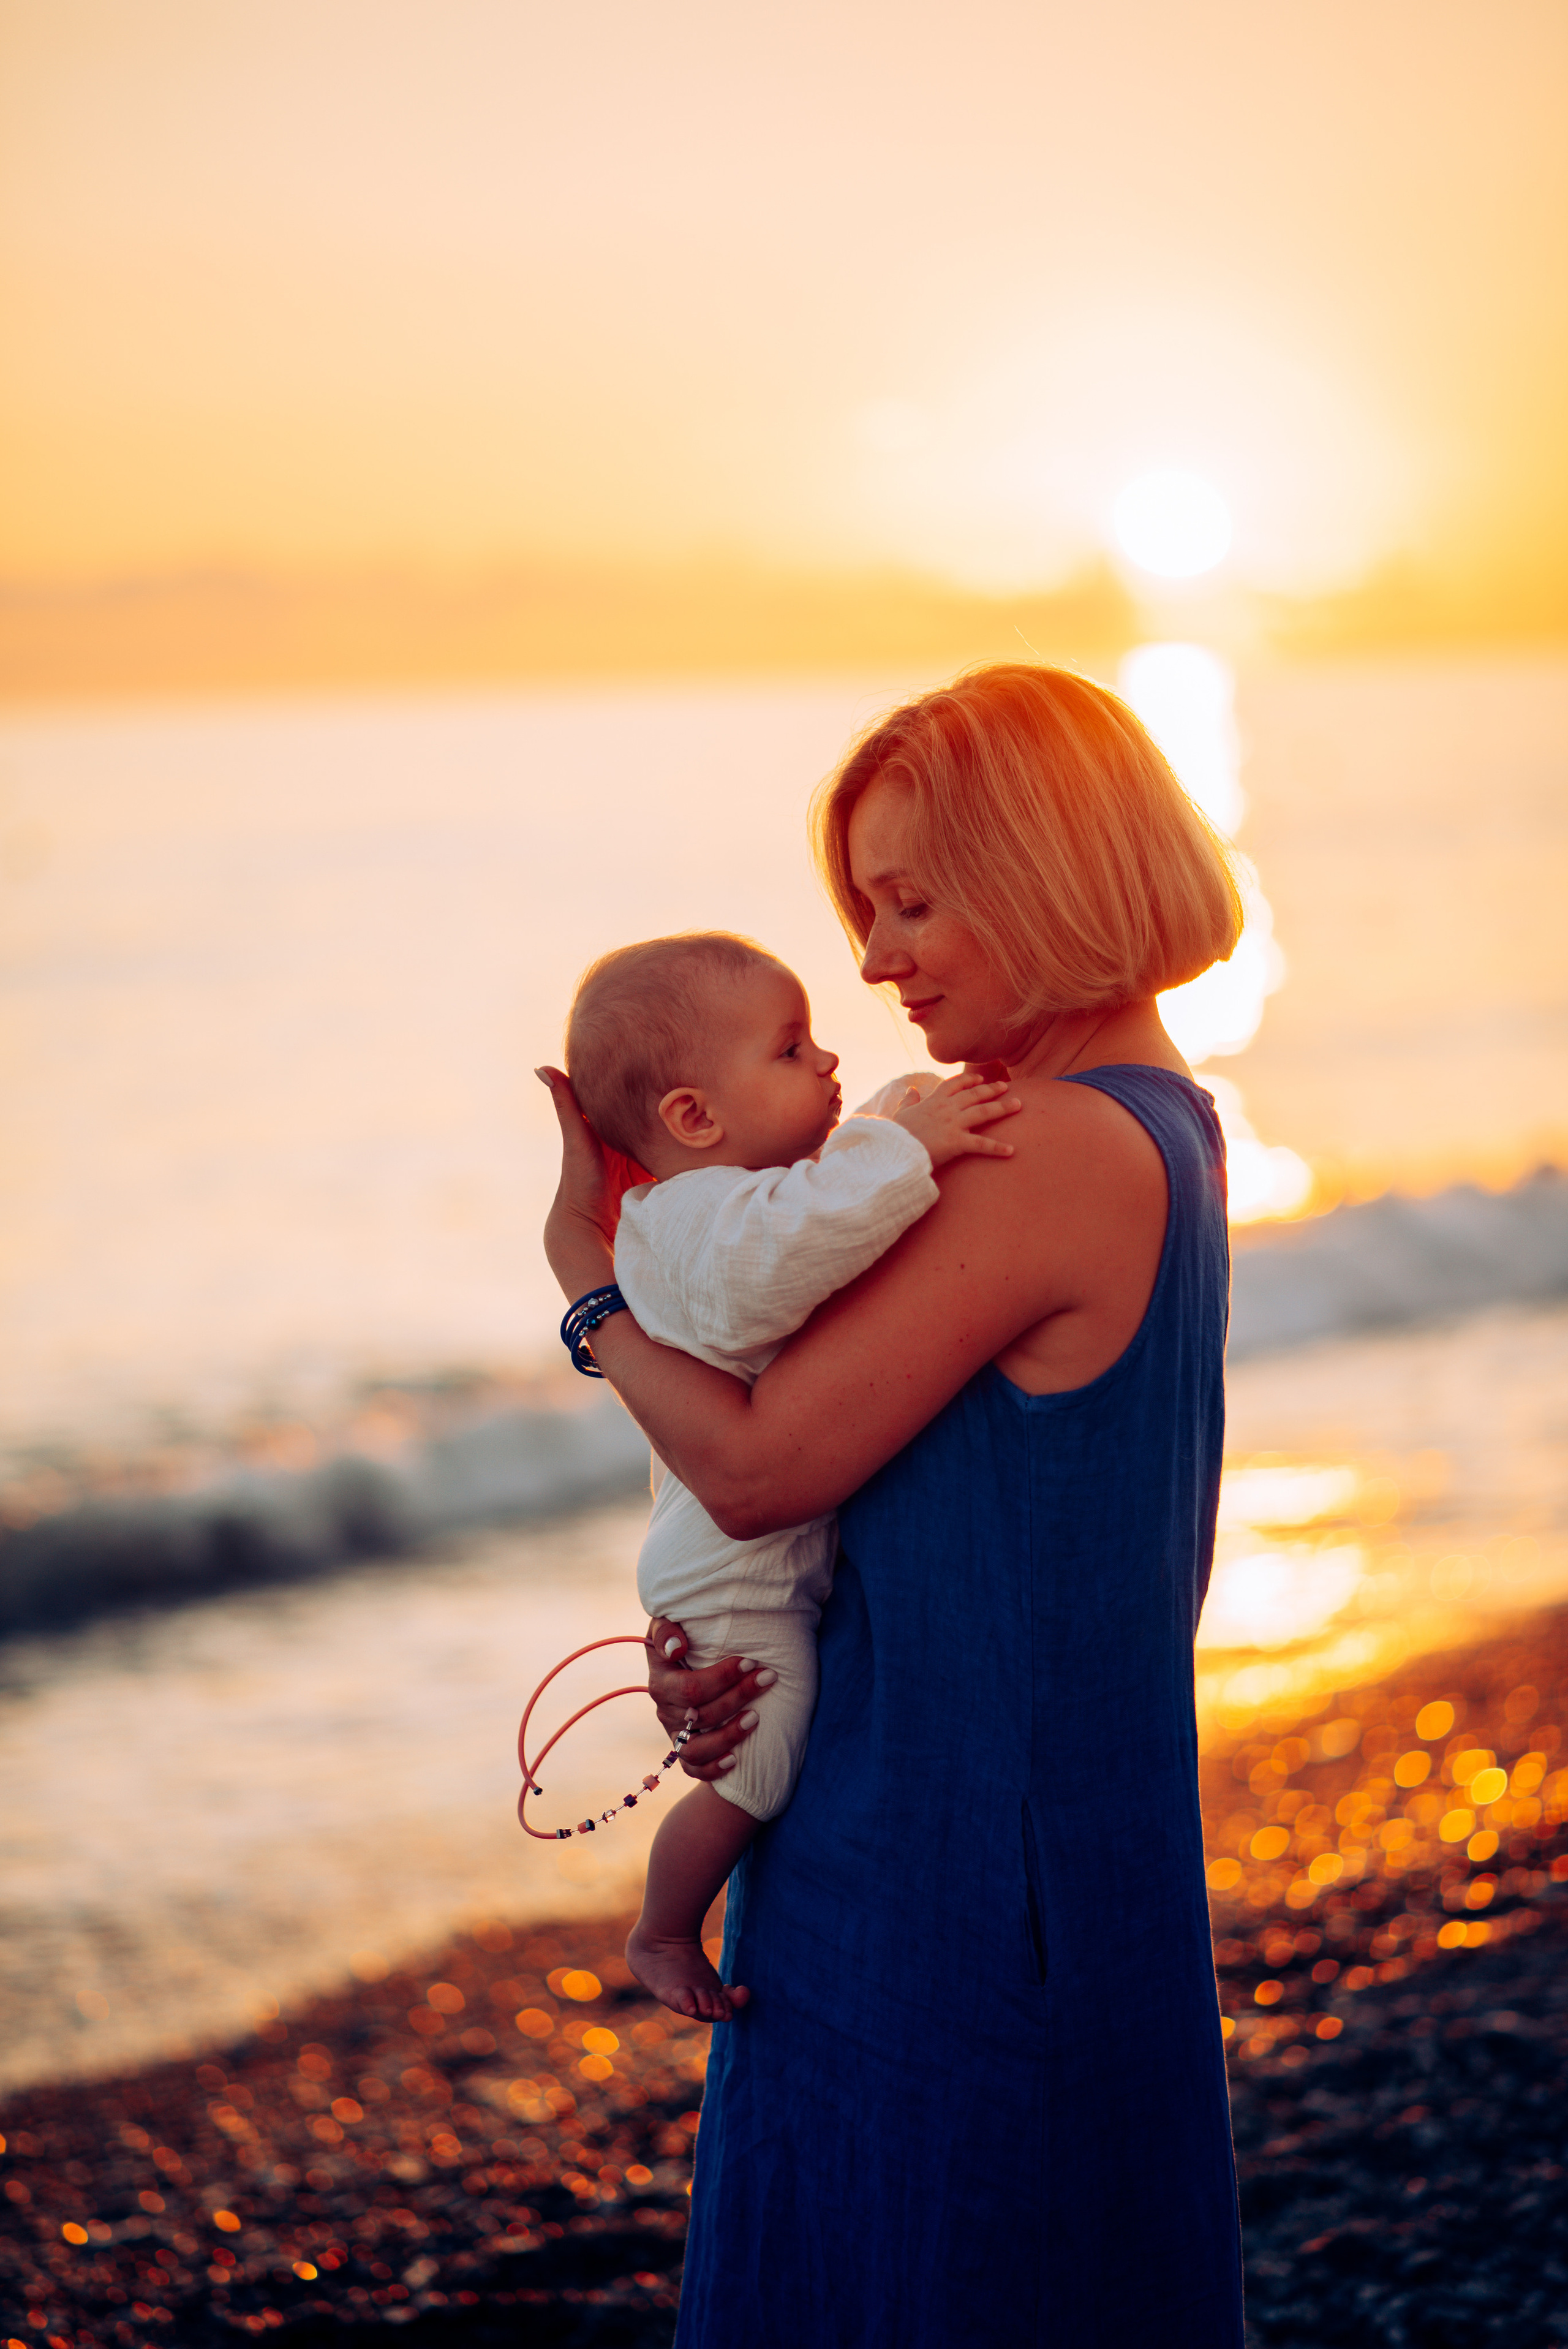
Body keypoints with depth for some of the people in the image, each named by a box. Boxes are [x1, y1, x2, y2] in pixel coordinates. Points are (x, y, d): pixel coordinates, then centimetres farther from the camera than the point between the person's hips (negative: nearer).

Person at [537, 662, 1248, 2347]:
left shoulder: (1057, 1157, -22)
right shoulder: (1161, 1127, 10)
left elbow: (757, 1466, -19)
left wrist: (581, 1255, -4)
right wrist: (722, 1650, -1)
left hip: (955, 1875, -9)